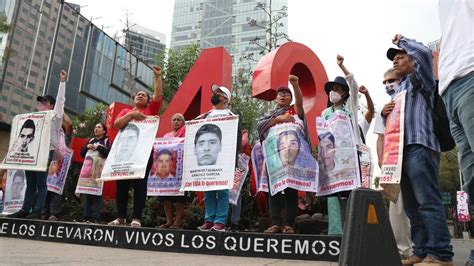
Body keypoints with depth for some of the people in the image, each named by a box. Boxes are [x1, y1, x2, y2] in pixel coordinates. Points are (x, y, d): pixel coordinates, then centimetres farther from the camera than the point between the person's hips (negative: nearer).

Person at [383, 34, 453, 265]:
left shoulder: (421, 79, 10)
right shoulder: (398, 90, 31)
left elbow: (424, 53, -9)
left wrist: (401, 40, 9)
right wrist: (385, 112, 8)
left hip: (419, 146, -8)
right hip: (401, 148, 8)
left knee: (427, 200, -14)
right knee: (412, 205, 4)